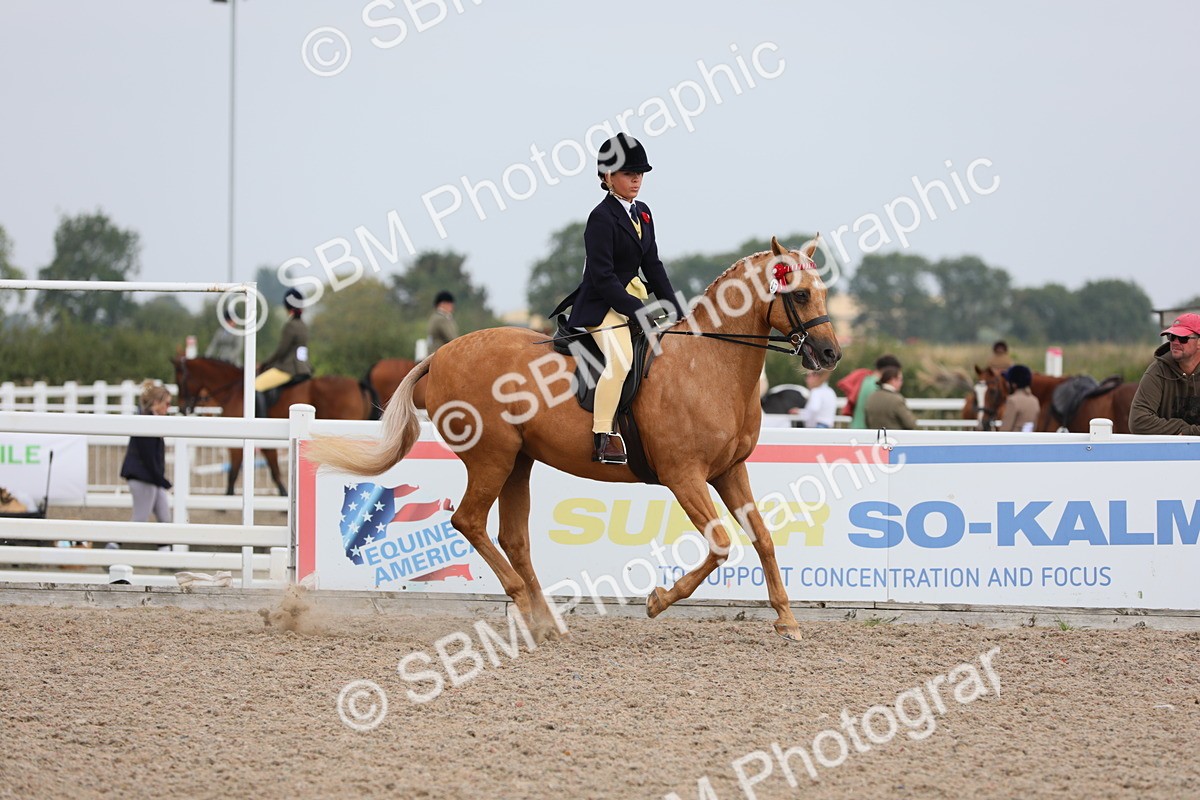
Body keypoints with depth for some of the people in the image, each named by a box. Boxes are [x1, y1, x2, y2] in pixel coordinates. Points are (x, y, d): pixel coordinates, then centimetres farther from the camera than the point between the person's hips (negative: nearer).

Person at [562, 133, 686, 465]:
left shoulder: (642, 214, 13)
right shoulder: (602, 218, -14)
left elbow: (652, 266, 15)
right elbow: (602, 276, -19)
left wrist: (676, 312, 7)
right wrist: (638, 311, -21)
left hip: (633, 295, 10)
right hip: (601, 304, -10)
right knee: (620, 357, -30)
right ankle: (603, 437, -30)